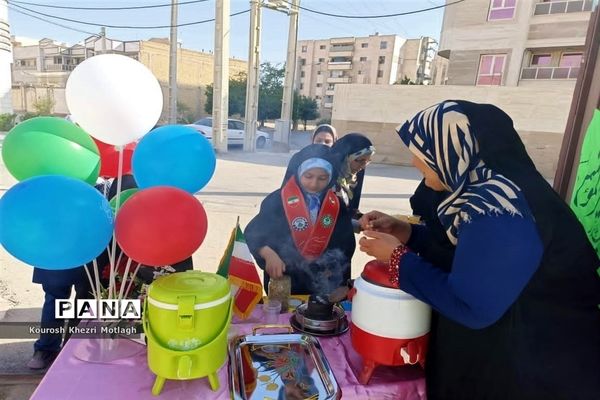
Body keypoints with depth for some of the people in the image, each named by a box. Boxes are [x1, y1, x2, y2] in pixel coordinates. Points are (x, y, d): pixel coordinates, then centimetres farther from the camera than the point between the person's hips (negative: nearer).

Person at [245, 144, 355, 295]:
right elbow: (253, 234, -15)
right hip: (282, 281, -2)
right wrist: (268, 254, -34)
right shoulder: (278, 200, -14)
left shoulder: (337, 206, -4)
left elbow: (346, 245, 3)